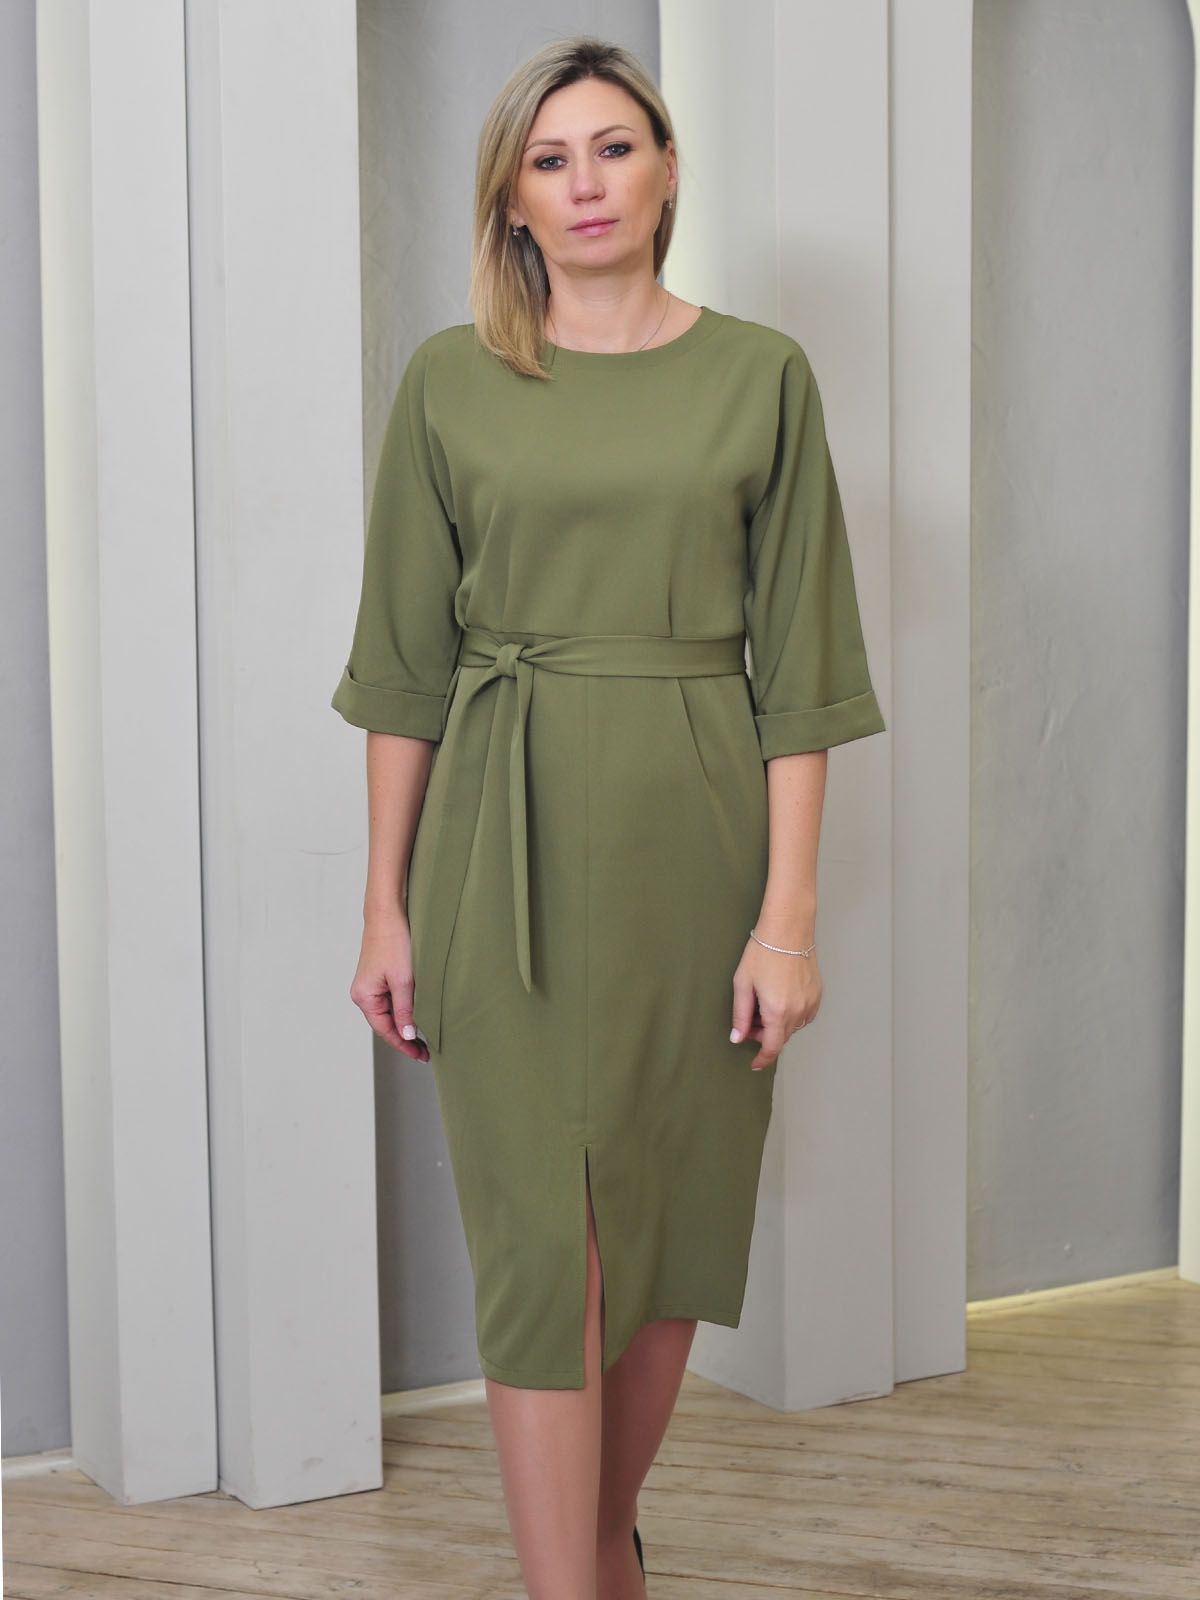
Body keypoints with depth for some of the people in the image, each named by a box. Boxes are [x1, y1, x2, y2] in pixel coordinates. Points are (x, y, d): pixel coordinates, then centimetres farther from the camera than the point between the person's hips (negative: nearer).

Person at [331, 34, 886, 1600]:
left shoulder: (760, 374, 2)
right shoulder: (450, 381, 3)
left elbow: (796, 666, -1)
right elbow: (405, 663, 4)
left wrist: (789, 914, -7)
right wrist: (386, 909, 0)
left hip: (691, 838, 1)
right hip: (510, 847, -1)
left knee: (672, 1219, 12)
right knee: (541, 1237, -4)